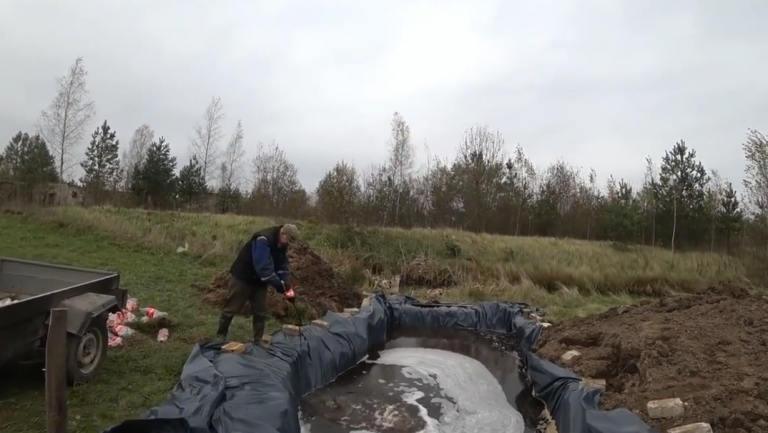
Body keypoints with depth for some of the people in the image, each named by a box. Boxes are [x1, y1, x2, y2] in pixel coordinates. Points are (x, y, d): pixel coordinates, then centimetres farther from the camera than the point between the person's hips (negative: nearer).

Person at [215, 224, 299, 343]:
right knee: (231, 308, 5)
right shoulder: (263, 240, -32)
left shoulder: (282, 244, -4)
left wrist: (287, 283, -16)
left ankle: (257, 340, 18)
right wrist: (279, 284, -36)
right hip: (242, 277, -7)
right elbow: (263, 267, -38)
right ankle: (220, 336, 22)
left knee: (260, 311, 7)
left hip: (259, 280, 8)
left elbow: (283, 265, -1)